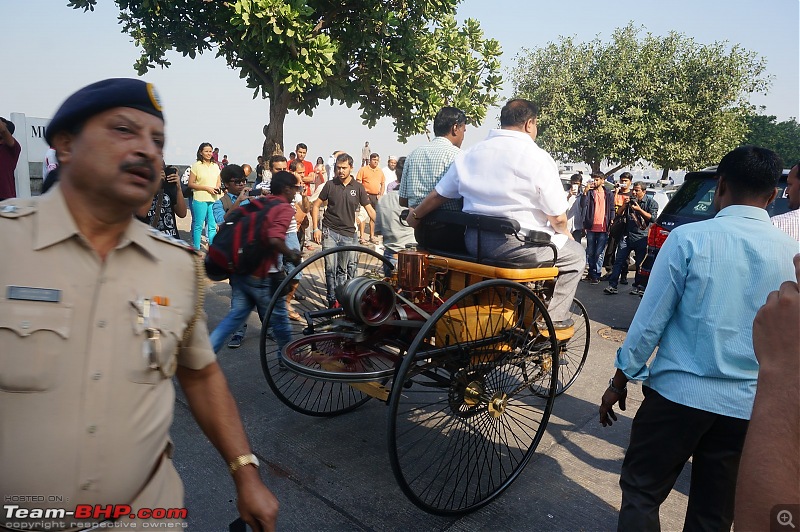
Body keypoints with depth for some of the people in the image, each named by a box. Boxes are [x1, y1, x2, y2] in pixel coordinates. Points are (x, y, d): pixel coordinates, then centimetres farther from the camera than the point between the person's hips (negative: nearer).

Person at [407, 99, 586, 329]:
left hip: (474, 242, 7)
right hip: (519, 245, -7)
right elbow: (558, 218, -7)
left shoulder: (470, 154, 8)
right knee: (575, 253, 18)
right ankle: (553, 317, 14)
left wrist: (416, 214, 32)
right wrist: (565, 234, 16)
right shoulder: (538, 158, -8)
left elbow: (438, 194, 13)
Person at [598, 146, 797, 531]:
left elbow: (649, 320, -11)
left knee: (640, 492, 13)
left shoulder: (689, 237, -11)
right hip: (748, 408, 4)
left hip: (678, 393, -4)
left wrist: (620, 380, 0)